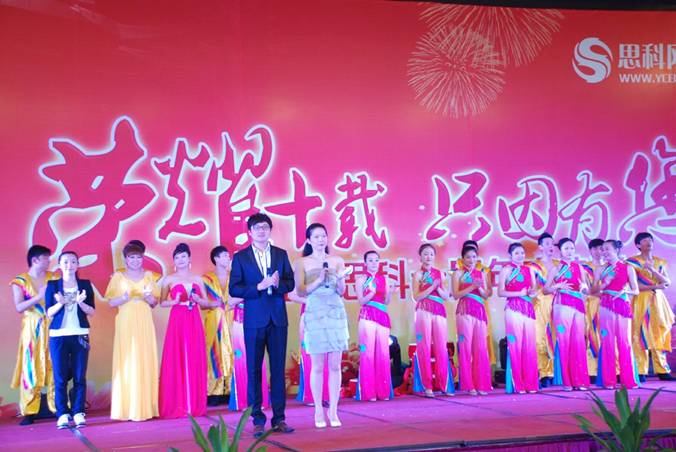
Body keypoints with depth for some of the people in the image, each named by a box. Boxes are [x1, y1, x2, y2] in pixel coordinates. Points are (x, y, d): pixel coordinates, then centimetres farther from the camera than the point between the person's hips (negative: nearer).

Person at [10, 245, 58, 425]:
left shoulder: (53, 278, 10)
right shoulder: (20, 280, 2)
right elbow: (19, 307, -8)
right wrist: (39, 297, -18)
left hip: (52, 328, 2)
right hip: (32, 329, -2)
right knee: (31, 369, -2)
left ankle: (58, 408, 5)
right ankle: (29, 412, 4)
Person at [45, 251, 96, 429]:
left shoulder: (85, 285, 8)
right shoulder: (52, 285, 6)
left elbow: (92, 312, 5)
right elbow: (49, 313, 3)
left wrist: (80, 302, -14)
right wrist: (60, 303, -16)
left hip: (80, 335, 0)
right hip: (58, 336, 0)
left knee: (79, 376, -1)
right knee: (60, 377, -2)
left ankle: (78, 413, 5)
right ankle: (62, 414, 4)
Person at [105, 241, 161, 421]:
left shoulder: (149, 276, 11)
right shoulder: (118, 276, 6)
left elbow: (155, 302, 13)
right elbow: (111, 302, 4)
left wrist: (148, 297, -9)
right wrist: (124, 298, -15)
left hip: (145, 324, 2)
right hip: (126, 323, -2)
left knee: (146, 362, -1)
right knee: (127, 363, -6)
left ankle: (146, 407, 5)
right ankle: (128, 408, -2)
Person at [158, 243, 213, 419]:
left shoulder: (197, 279, 12)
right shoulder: (169, 279, 6)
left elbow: (206, 303, 13)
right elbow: (162, 303, 2)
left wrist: (197, 299, -8)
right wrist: (175, 301, -15)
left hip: (194, 323, 2)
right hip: (177, 323, -2)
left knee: (195, 362, 2)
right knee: (176, 362, -4)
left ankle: (195, 405, 8)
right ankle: (176, 406, 1)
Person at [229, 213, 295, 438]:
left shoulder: (281, 254, 11)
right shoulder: (240, 257, 4)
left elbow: (290, 284, 7)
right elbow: (234, 289, -3)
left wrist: (277, 283, -14)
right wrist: (259, 287, -15)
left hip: (278, 319, 2)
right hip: (254, 320, -2)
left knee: (278, 369, 4)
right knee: (254, 370, 1)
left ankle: (279, 418, 11)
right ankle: (257, 420, 8)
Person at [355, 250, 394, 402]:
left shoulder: (384, 278, 14)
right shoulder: (361, 279, 5)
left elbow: (387, 302, 10)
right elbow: (361, 301, -2)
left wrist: (390, 291, -8)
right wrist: (372, 292, -18)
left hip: (382, 317, 3)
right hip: (367, 317, -3)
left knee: (383, 354, 1)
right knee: (368, 353, -7)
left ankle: (384, 391, 7)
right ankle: (368, 392, -2)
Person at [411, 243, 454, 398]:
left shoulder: (440, 274, 14)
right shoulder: (418, 274, 4)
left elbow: (446, 296, 10)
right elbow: (417, 296, -6)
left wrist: (438, 287, -7)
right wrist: (432, 287, -14)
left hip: (439, 312, 3)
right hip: (424, 312, -3)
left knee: (441, 348, 0)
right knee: (425, 347, -4)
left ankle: (444, 385, 5)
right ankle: (427, 386, 0)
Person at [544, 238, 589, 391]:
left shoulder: (579, 267, 14)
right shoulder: (556, 268, 6)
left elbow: (587, 290, 16)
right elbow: (545, 289, 3)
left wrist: (584, 287, -6)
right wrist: (558, 286, -14)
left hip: (578, 306, 3)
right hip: (562, 306, -3)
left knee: (579, 343, -3)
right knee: (564, 341, -5)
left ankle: (580, 380, 1)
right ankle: (567, 381, -1)